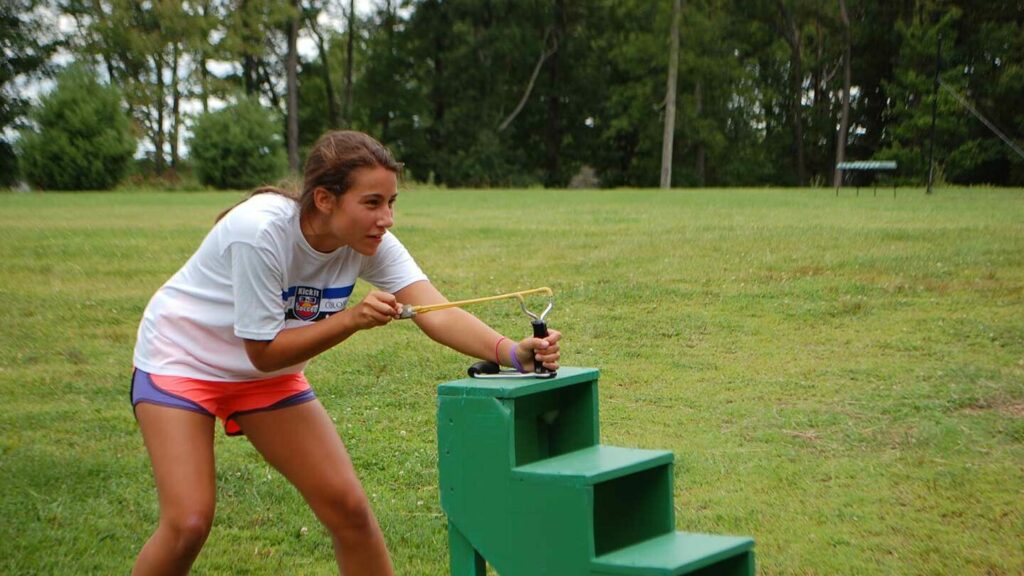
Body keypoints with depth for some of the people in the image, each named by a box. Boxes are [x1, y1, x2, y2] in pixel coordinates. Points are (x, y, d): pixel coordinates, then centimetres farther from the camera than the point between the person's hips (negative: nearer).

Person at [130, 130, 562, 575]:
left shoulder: (371, 242, -17)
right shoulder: (261, 230, -33)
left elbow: (437, 313, -30)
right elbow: (263, 352, -26)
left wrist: (512, 351, -46)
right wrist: (353, 318, -35)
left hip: (267, 378, 5)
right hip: (180, 357, -5)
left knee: (348, 507, -3)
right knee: (188, 523, -17)